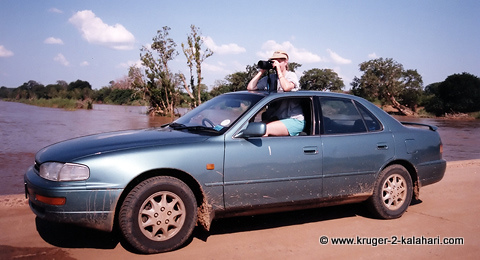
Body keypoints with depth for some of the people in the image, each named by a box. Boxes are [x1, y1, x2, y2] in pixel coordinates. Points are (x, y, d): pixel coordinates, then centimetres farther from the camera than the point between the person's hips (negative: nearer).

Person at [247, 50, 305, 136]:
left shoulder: (291, 75, -2)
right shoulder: (269, 78, 10)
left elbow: (286, 87, -26)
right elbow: (250, 87, 2)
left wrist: (278, 70, -16)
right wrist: (262, 71, 1)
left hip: (294, 120, -6)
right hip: (278, 119, 6)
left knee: (264, 129, -26)